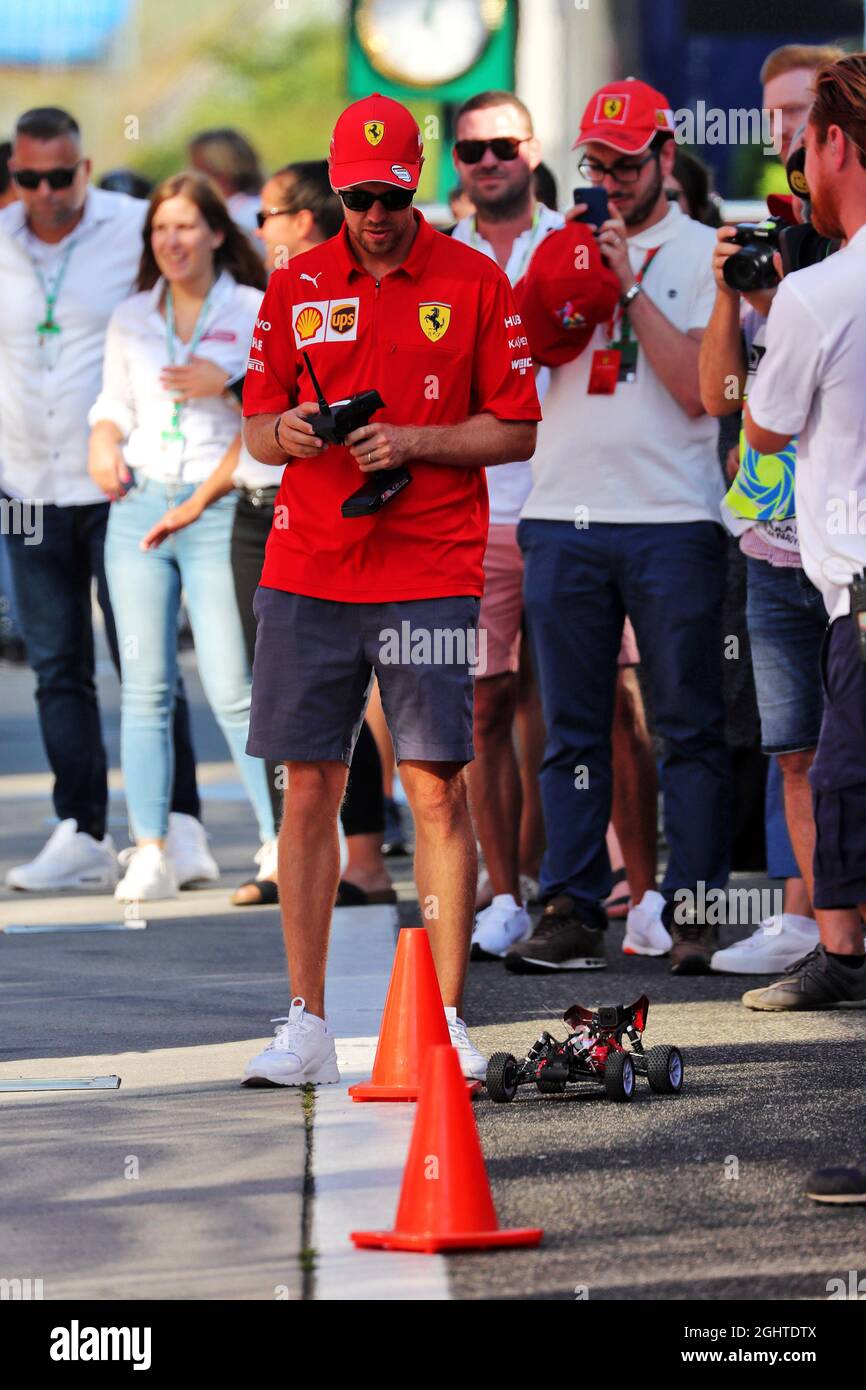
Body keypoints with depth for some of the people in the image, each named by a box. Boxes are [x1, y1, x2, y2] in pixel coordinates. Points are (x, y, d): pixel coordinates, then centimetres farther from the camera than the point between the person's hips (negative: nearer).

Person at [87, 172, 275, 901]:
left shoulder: (256, 312, 3)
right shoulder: (131, 318, 15)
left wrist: (226, 384, -14)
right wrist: (104, 442, 2)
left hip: (220, 509, -4)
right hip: (138, 506, 4)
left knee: (233, 690, -11)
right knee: (145, 687, 1)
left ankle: (284, 842, -5)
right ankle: (150, 852, 2)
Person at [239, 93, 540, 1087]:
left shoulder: (476, 282, 2)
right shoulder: (295, 286, 9)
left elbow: (516, 431, 1)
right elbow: (255, 428, 13)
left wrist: (411, 442, -13)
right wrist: (288, 433, -10)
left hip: (431, 580, -2)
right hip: (306, 574, 3)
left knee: (437, 791, -6)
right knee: (309, 789, 2)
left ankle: (448, 1021, -2)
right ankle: (306, 1025, 7)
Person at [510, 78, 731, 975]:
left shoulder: (701, 254, 4)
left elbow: (697, 387, -7)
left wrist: (629, 286, -10)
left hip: (673, 517, -3)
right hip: (564, 515, 3)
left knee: (689, 726, -2)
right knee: (572, 727, 4)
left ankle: (690, 911, 1)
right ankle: (571, 913, 6)